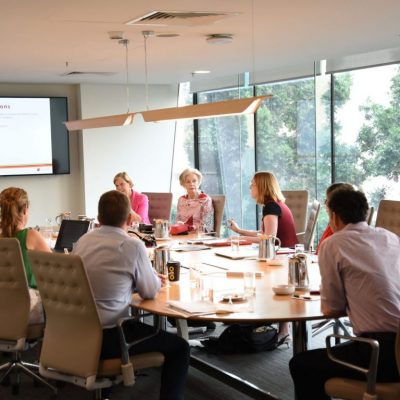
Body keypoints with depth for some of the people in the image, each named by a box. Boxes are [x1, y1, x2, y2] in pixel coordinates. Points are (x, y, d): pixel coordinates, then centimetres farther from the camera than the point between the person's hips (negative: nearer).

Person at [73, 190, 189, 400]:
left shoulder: (83, 241, 4)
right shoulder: (133, 246, -13)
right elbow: (150, 292, -1)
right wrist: (155, 278, 22)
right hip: (107, 338, -7)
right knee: (179, 347, 9)